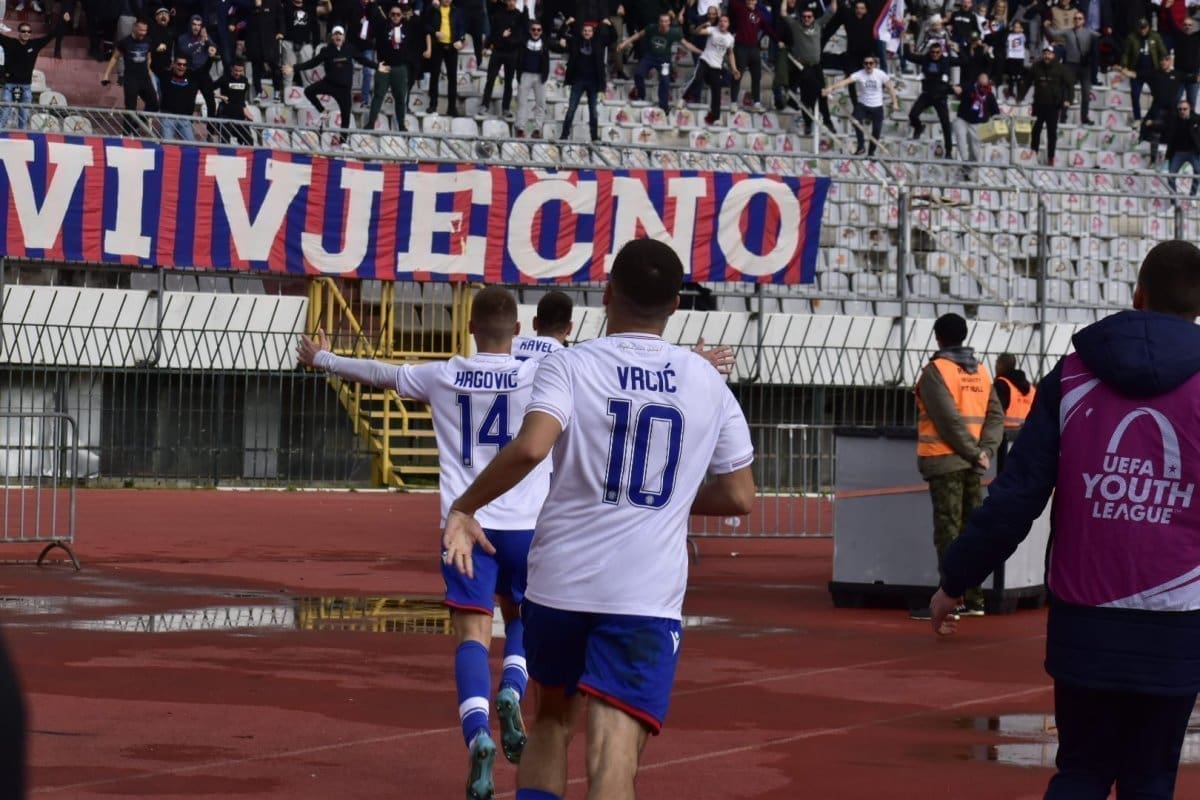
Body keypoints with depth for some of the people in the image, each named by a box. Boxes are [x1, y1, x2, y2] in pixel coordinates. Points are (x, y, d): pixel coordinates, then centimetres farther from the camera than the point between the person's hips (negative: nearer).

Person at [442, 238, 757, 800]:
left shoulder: (570, 366, -2)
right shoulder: (706, 383, 6)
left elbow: (529, 448, -20)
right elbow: (738, 497, 11)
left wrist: (464, 508, -8)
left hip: (559, 583, 1)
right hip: (648, 597, 0)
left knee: (551, 721, 25)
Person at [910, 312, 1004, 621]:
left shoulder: (936, 371, -9)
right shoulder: (981, 371, 12)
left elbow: (949, 419, -17)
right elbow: (996, 416, 5)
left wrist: (975, 453, -11)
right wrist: (984, 451, -3)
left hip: (945, 461, -6)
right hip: (971, 465, 7)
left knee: (948, 529, -6)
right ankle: (973, 598, 16)